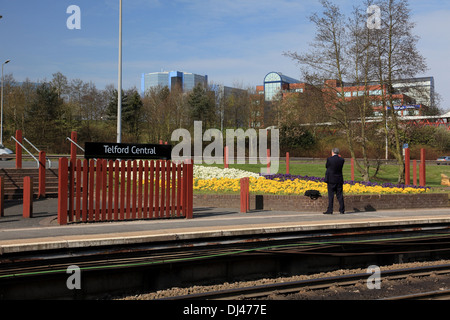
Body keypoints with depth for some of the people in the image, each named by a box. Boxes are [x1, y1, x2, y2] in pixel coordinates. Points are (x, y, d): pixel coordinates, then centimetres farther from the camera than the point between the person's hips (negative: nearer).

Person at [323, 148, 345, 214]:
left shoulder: (329, 159, -11)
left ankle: (330, 210, -2)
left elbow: (326, 166, 4)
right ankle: (342, 210, 9)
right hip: (339, 180, 4)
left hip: (331, 180, -4)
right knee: (340, 195, 8)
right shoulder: (342, 160, 0)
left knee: (331, 195, -1)